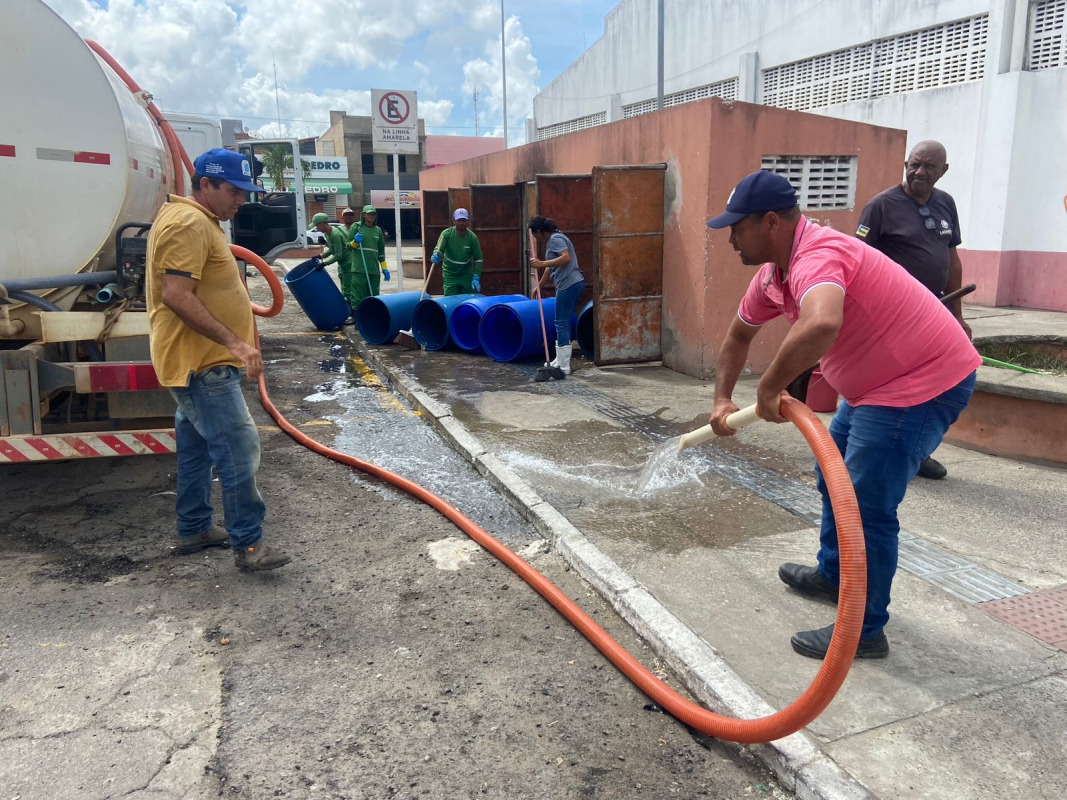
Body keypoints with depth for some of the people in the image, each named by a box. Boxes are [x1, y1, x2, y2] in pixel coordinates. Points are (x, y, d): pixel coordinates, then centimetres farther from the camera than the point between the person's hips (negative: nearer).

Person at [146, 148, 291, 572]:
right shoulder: (189, 223, -16)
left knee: (197, 449, 17)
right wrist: (233, 342, -27)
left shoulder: (200, 221, 18)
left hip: (201, 360, 11)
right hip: (201, 362, -11)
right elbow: (176, 296, -25)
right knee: (238, 448, -11)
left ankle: (194, 529, 28)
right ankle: (248, 544, -5)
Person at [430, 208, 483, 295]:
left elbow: (478, 258, -6)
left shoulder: (472, 237, -9)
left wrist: (476, 278, -14)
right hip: (450, 275, -1)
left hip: (467, 275, 1)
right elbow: (439, 249, -23)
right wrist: (436, 256, -48)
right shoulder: (446, 234, -12)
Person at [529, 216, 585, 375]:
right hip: (572, 284, 10)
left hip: (569, 285, -10)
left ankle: (564, 367, -3)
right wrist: (539, 286, 39)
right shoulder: (551, 241, 20)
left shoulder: (555, 239, -10)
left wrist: (542, 264, -28)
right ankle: (560, 360, 25)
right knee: (563, 322, 16)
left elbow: (566, 258, -26)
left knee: (562, 323, -6)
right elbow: (550, 267, 30)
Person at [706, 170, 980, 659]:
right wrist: (722, 399, 11)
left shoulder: (817, 256, -29)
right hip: (879, 383, 11)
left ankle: (864, 631, 7)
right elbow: (739, 333, 18)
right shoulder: (772, 273, 3)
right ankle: (833, 574, 41)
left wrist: (770, 387, -37)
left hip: (925, 382, -11)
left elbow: (821, 325, -52)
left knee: (865, 506, -8)